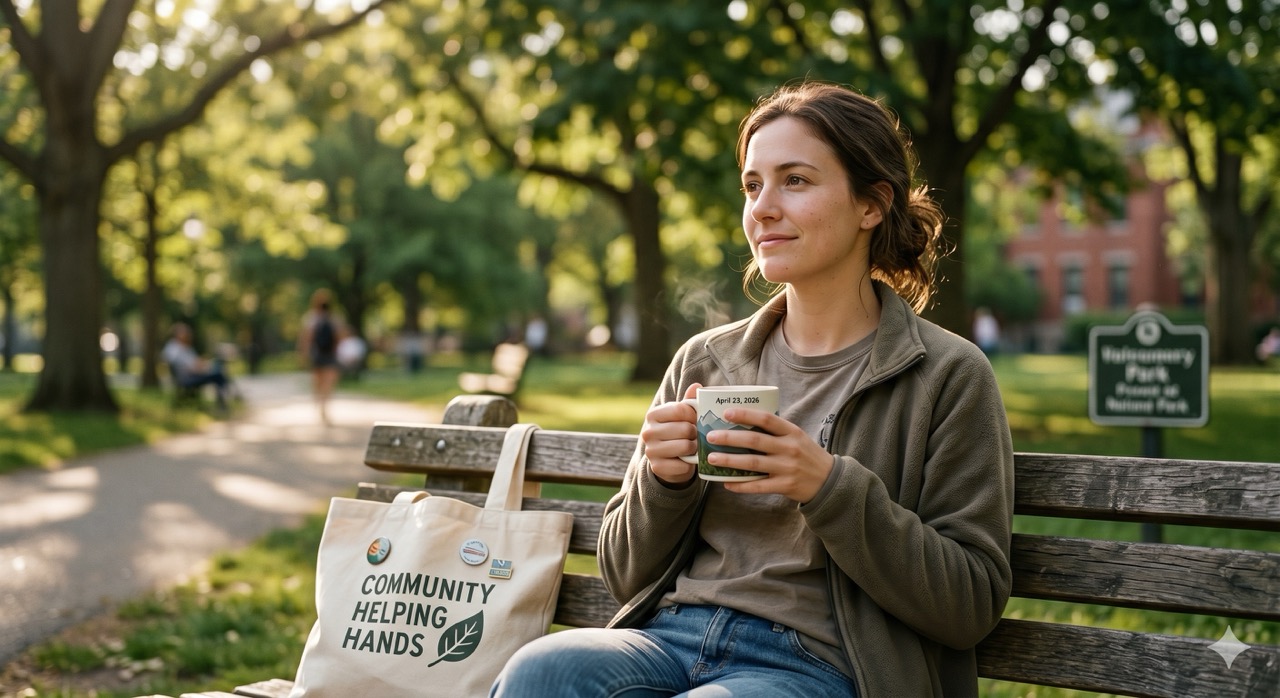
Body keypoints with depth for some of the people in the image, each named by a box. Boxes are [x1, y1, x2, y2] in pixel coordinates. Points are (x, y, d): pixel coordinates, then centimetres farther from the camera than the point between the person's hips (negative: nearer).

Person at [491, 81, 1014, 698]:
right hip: (669, 636, 4)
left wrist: (830, 488, -16)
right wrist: (662, 481, -5)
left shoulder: (947, 375, 1)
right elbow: (626, 576, 16)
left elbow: (974, 605, -5)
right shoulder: (704, 360, 13)